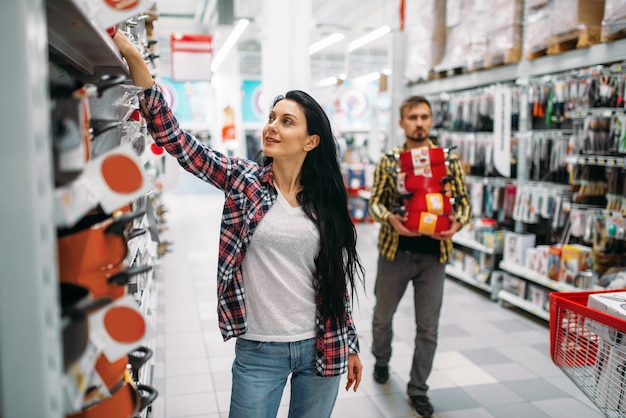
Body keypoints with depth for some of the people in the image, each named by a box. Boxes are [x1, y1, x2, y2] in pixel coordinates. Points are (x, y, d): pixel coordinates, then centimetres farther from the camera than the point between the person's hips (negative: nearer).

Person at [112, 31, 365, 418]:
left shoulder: (327, 200, -1)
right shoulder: (243, 179, -5)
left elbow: (339, 279, 4)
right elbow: (174, 137, -14)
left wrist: (350, 345, 9)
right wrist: (133, 57, -22)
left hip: (322, 349, 2)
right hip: (259, 351, -1)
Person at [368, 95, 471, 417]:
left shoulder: (449, 160, 0)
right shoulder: (388, 160, -1)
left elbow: (462, 200, 3)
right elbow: (375, 202, -3)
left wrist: (457, 224, -18)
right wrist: (391, 219, -24)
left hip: (433, 255, 0)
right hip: (394, 252, 0)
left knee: (428, 327, 7)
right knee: (383, 315, 18)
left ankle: (418, 389, 24)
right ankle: (381, 361, 47)